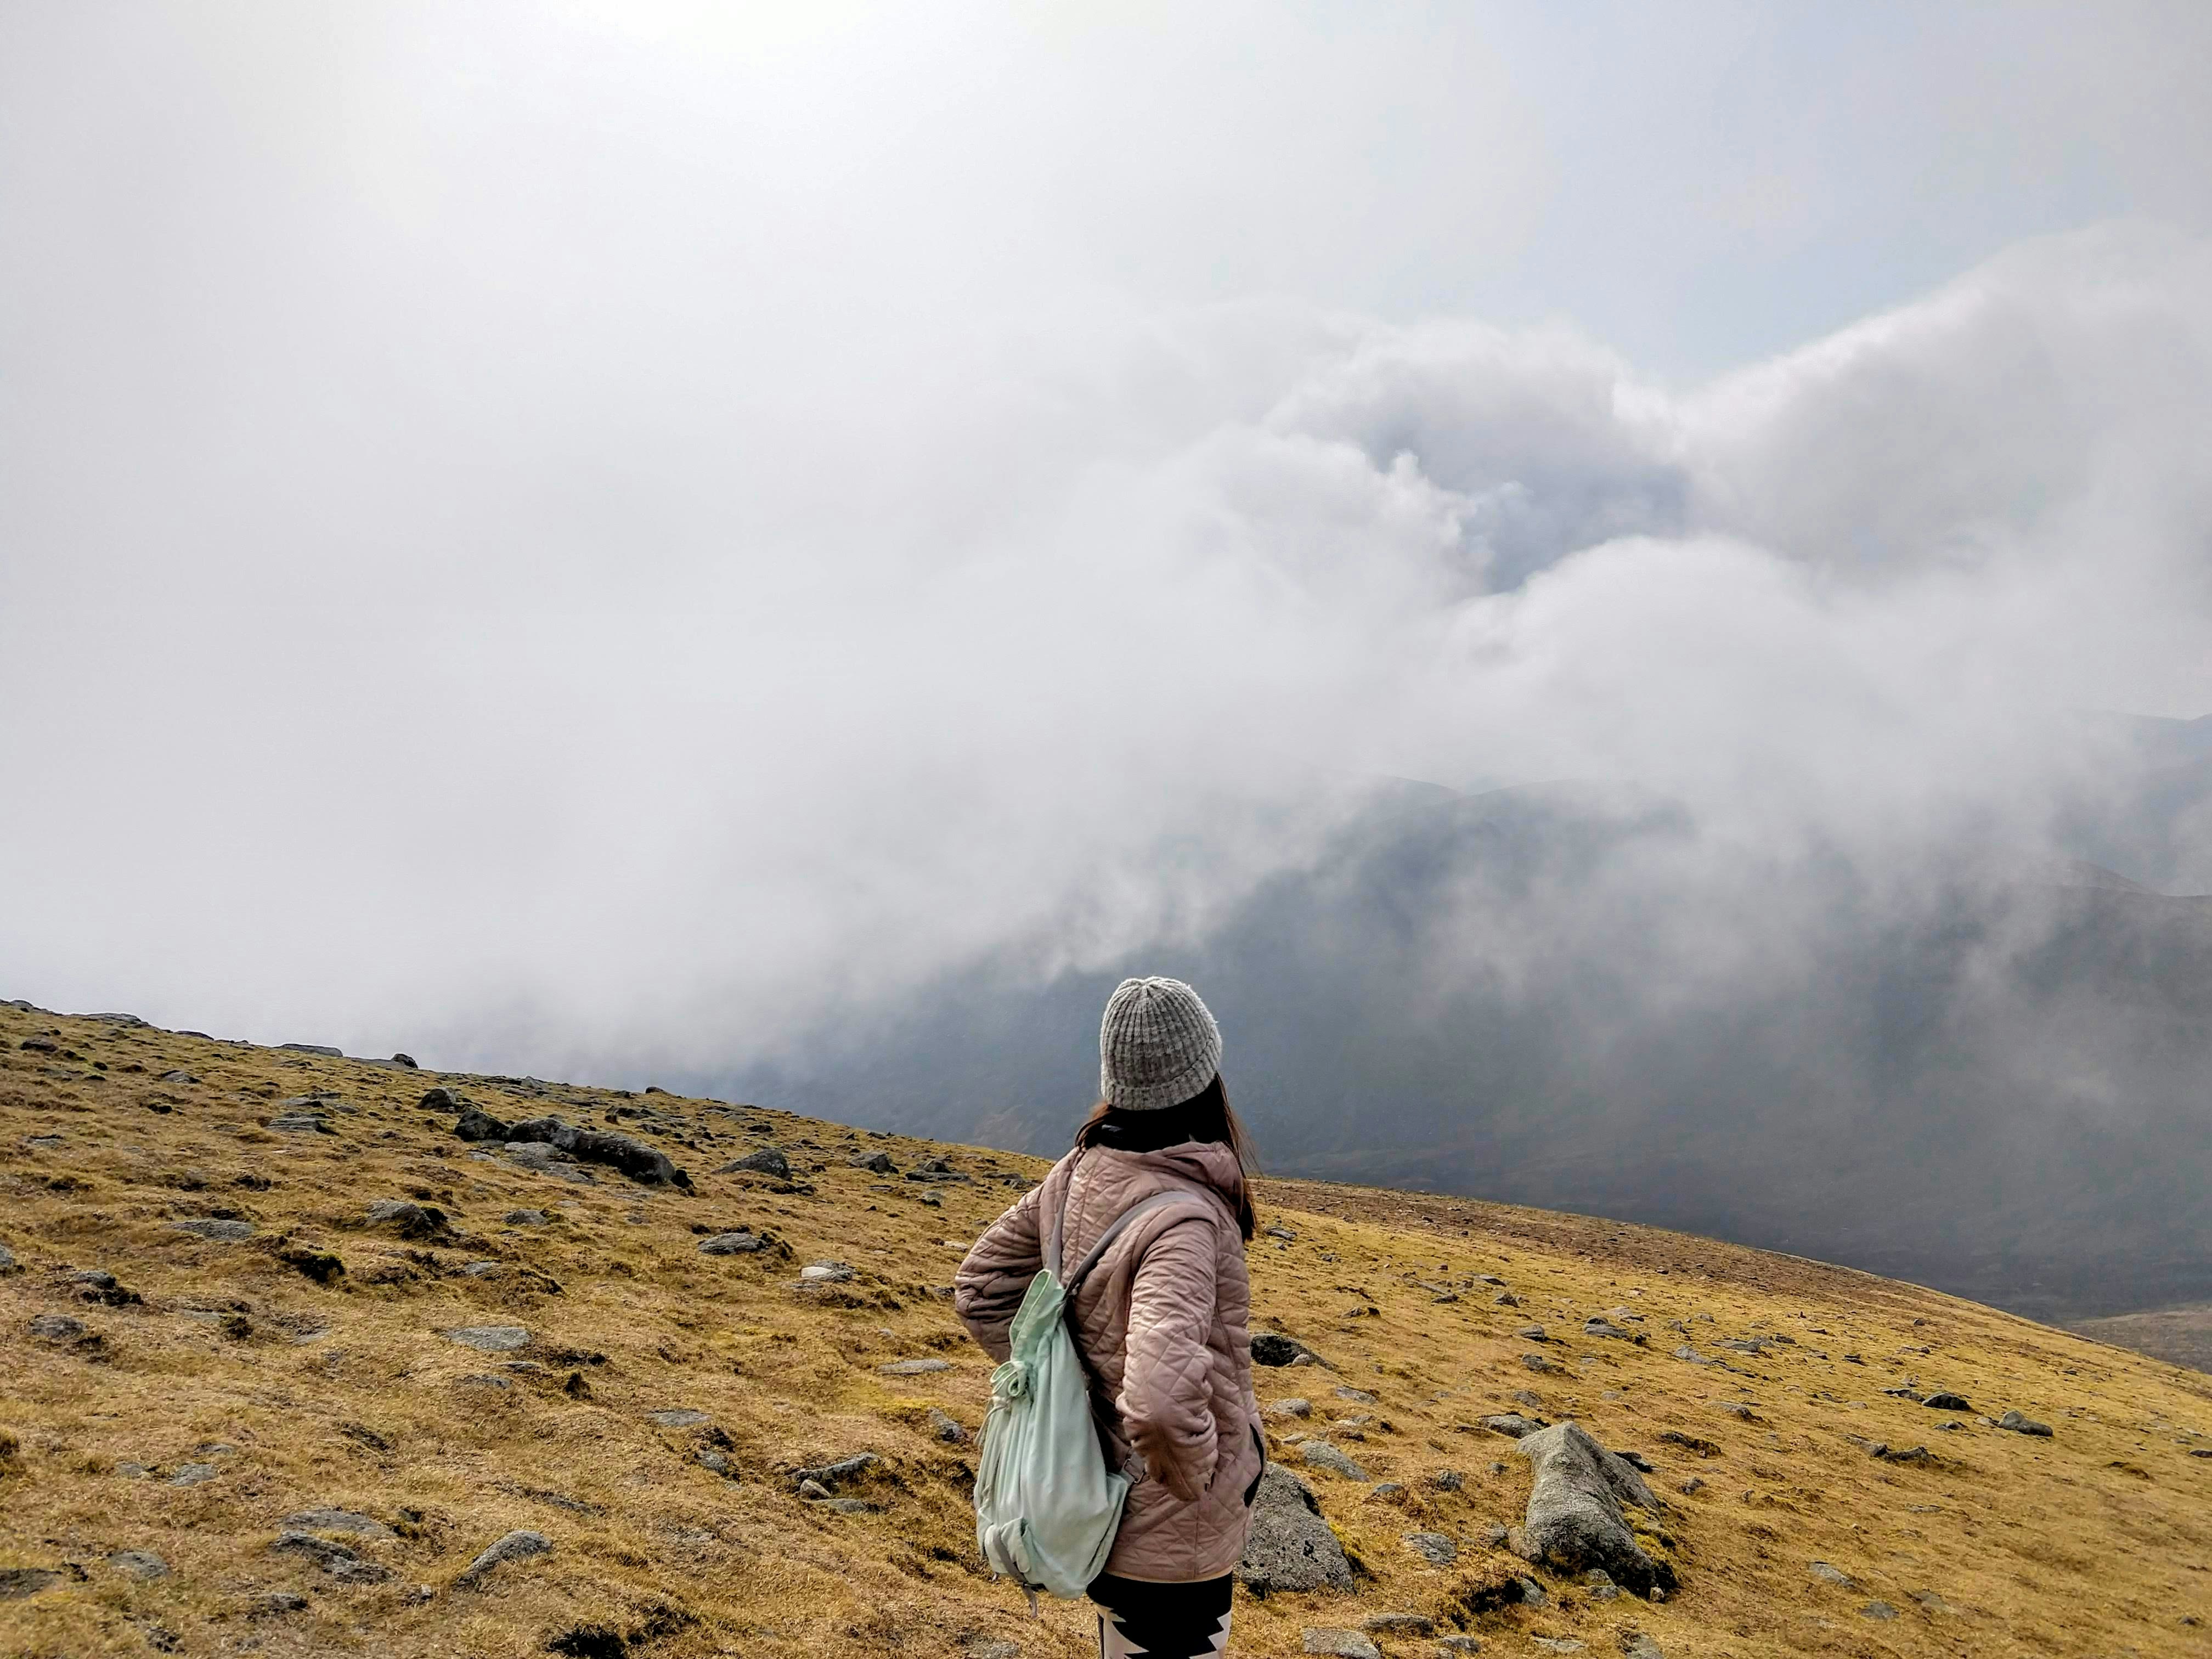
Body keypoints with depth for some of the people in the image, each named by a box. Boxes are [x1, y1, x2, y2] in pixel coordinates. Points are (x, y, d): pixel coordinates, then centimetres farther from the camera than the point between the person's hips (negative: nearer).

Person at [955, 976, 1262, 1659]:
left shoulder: (1078, 1173, -7)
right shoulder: (1182, 1216, -30)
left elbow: (980, 1290, 4)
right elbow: (1161, 1402, -41)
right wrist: (1199, 1478, -22)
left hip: (1103, 1506, 7)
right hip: (1170, 1536, -7)